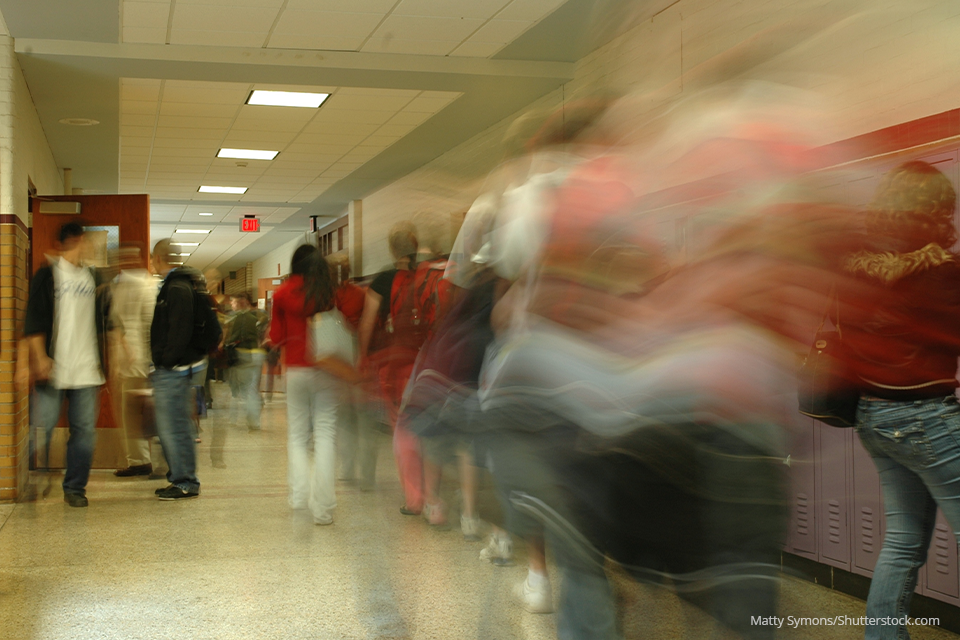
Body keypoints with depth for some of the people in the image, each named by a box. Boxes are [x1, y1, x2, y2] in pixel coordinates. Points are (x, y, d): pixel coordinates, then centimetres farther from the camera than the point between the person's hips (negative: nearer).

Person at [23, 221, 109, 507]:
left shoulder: (94, 278, 14)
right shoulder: (48, 275, 0)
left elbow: (103, 319, 20)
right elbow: (35, 320, -4)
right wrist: (40, 357, -13)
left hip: (86, 369, 4)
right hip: (53, 367, -4)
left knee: (85, 430, 3)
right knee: (42, 428, -2)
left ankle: (75, 488, 13)